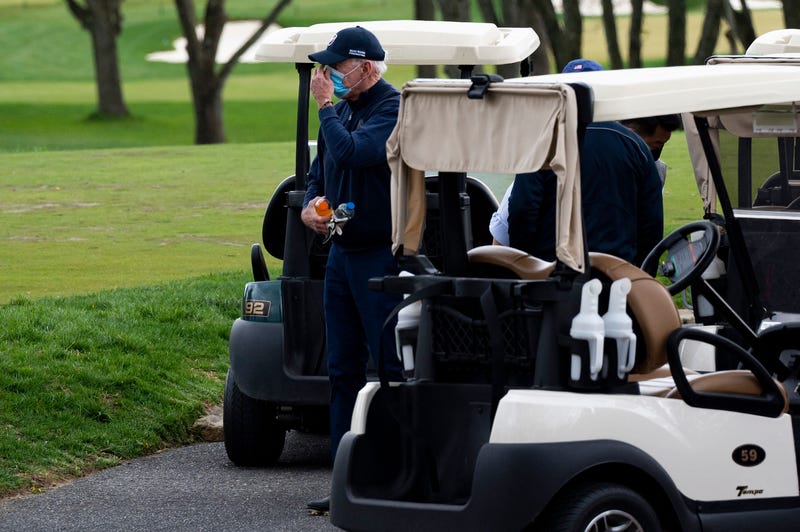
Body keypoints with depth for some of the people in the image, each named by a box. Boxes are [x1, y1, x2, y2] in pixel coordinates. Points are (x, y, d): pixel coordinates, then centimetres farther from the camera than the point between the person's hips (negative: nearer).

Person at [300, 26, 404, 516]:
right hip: (342, 252, 9)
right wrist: (310, 206, 2)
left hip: (383, 257, -9)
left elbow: (350, 152, -28)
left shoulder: (393, 109, -13)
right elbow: (320, 171, 22)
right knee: (343, 371, 11)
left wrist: (325, 105, -14)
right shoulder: (342, 108, 12)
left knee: (391, 369, -5)